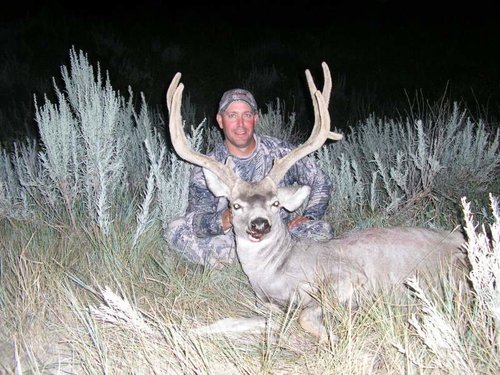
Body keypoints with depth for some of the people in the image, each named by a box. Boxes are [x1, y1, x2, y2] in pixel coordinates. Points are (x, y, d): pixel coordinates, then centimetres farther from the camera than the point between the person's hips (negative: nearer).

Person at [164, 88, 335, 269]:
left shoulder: (281, 152, -2)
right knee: (175, 229, -22)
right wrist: (224, 220, -37)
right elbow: (195, 220, -16)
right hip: (229, 239, 0)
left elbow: (321, 182, 8)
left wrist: (308, 217, -8)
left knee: (323, 230, -24)